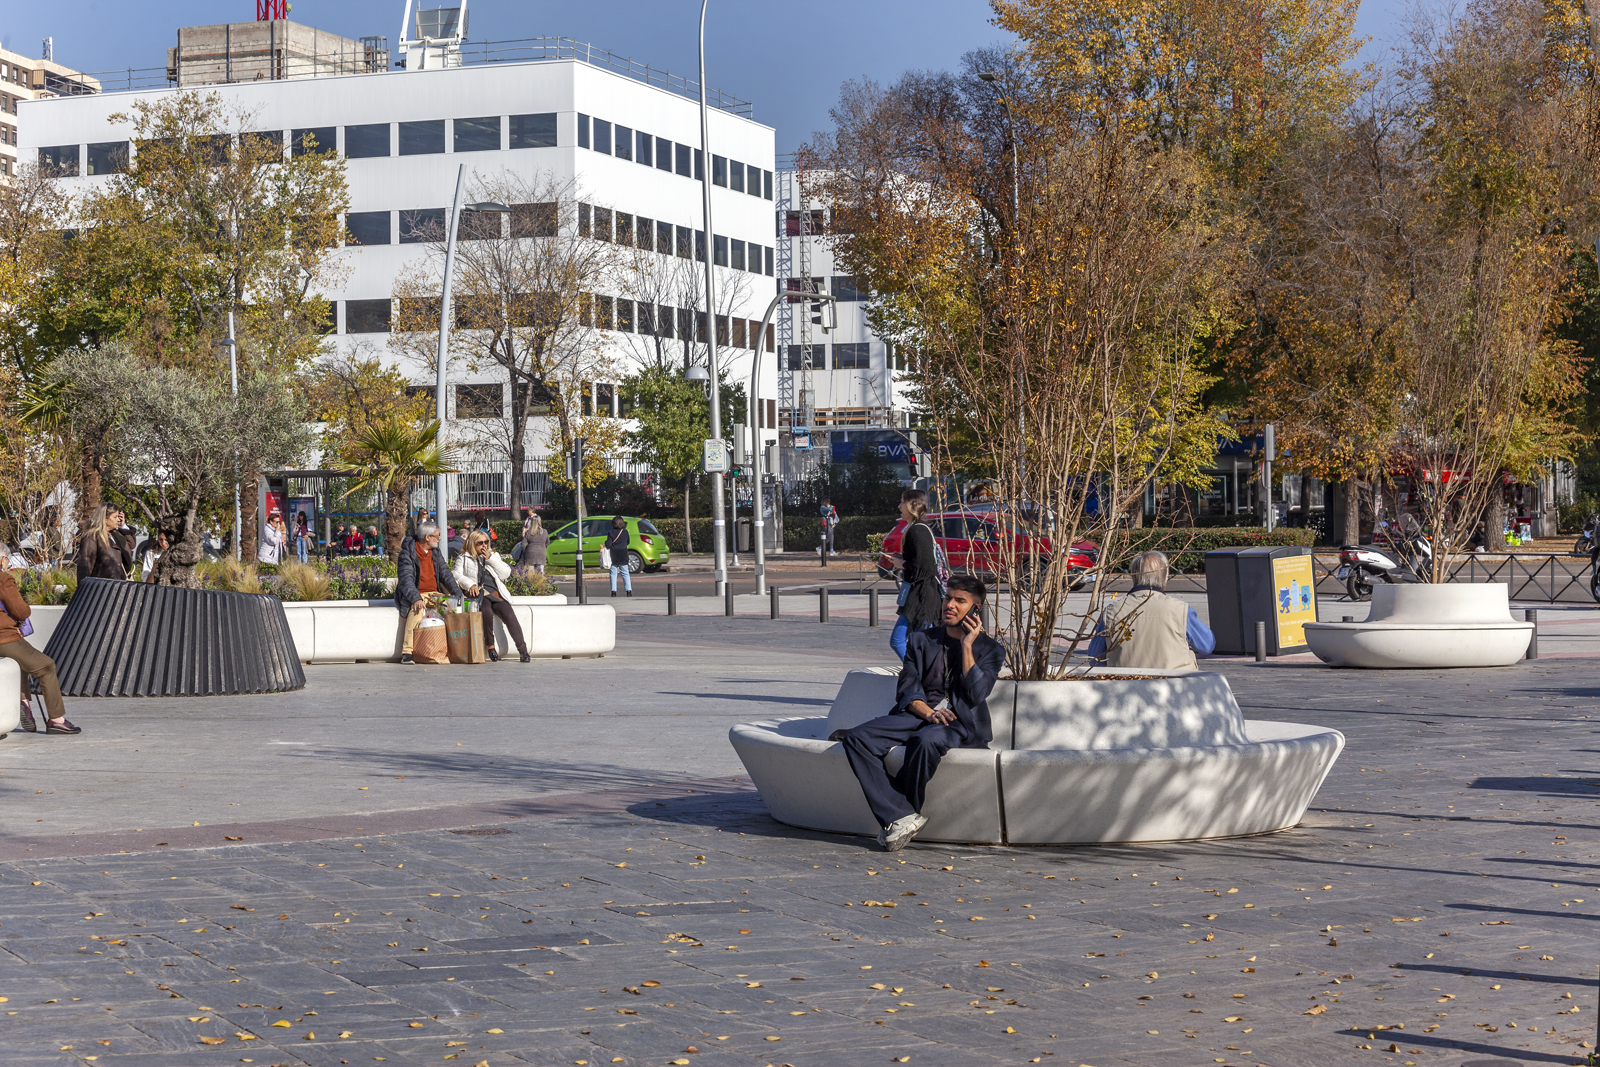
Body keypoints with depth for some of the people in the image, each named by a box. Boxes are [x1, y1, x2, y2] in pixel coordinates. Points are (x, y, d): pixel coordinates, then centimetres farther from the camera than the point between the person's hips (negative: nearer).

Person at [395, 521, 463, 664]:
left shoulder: (435, 552, 13)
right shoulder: (408, 553, -8)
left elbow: (445, 574, 15)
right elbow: (406, 579, -19)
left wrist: (458, 594, 1)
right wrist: (416, 599, -34)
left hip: (434, 593, 6)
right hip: (416, 594, -6)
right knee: (416, 609, -37)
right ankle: (407, 652, -36)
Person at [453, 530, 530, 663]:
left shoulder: (494, 556, 22)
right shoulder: (463, 558, 15)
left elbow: (506, 573, 9)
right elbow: (457, 575, 2)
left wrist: (490, 559, 2)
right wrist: (470, 584, -15)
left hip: (495, 592, 2)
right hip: (478, 593, -2)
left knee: (509, 614, -25)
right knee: (486, 611, -35)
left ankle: (523, 650, -22)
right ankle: (490, 647, -21)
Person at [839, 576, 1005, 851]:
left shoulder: (991, 650, 11)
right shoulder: (922, 640, 20)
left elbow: (976, 694, -6)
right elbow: (907, 689, 9)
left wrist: (967, 646, -6)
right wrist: (928, 712, -12)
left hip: (962, 723, -4)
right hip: (919, 715, 4)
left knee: (926, 740, -40)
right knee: (857, 738, -24)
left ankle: (896, 816, -19)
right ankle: (902, 816, -29)